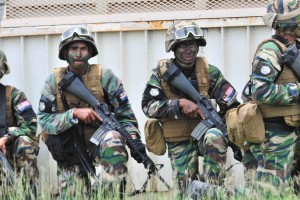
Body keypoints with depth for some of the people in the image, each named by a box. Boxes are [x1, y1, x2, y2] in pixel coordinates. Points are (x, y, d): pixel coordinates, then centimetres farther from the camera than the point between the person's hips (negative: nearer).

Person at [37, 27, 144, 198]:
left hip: (100, 140, -2)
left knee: (112, 140, -34)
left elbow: (125, 115, -3)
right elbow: (45, 121, -10)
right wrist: (74, 113, -25)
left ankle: (113, 194, -28)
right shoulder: (54, 81, -3)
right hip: (70, 150, 2)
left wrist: (133, 137, -20)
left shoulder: (104, 76, -6)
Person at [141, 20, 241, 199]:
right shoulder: (161, 73, -3)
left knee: (215, 137, -36)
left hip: (205, 130, 0)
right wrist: (180, 103, -24)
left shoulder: (209, 72, -1)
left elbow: (231, 105, 2)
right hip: (179, 142, 1)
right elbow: (148, 106, -13)